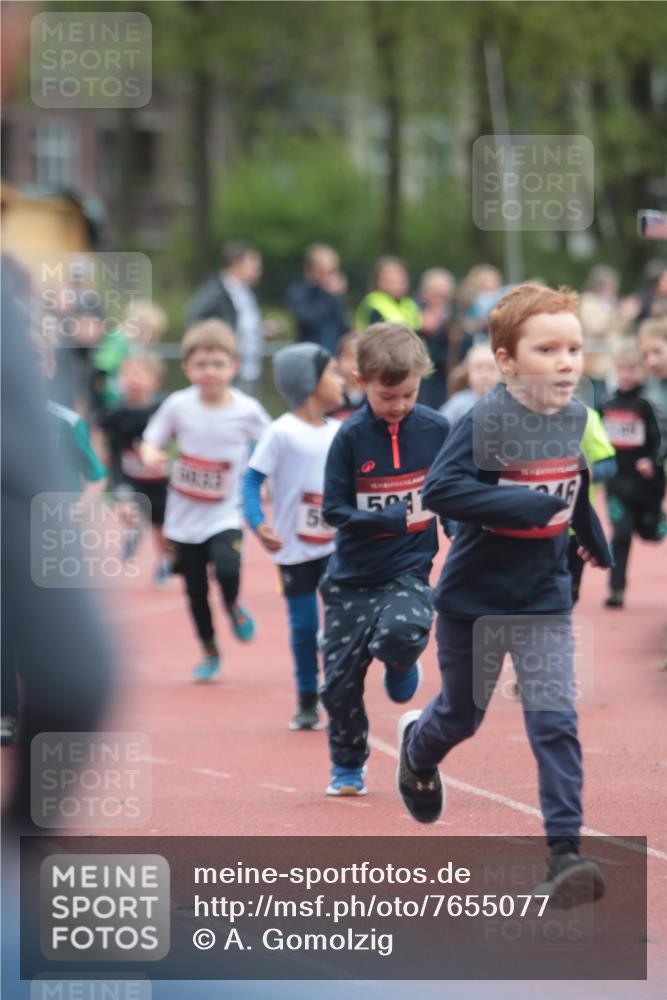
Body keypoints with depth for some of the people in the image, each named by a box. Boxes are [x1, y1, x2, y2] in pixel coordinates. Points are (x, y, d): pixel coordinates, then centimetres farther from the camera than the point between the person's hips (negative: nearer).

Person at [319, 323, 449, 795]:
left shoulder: (436, 429, -3)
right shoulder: (351, 437, -9)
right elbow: (334, 509, -12)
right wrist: (396, 519, -22)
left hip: (410, 569, 0)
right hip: (353, 577, 0)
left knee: (400, 632, -32)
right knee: (340, 681, 2)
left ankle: (401, 664, 6)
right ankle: (347, 766, 26)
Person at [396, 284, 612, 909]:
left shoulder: (575, 418, -2)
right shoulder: (484, 422, -21)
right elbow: (439, 490, -32)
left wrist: (594, 539, 28)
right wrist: (530, 507, -35)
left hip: (545, 599, 3)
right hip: (475, 599, -3)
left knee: (555, 722, -10)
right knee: (461, 715, 18)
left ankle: (564, 852, -11)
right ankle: (417, 747, 53)